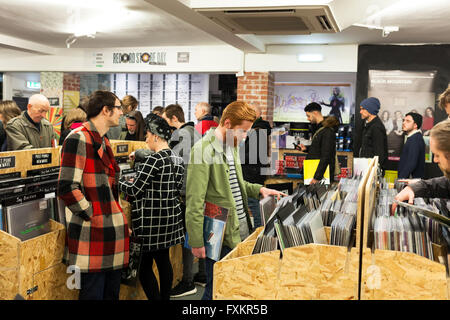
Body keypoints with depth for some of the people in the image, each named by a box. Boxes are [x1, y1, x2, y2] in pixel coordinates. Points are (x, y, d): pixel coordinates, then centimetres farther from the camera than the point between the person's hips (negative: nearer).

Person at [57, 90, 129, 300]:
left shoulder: (103, 141, 16)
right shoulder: (78, 139, -13)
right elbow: (67, 188, -19)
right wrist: (93, 217, -15)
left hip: (113, 232, 9)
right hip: (92, 234, -9)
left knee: (112, 292, 16)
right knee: (93, 294, 1)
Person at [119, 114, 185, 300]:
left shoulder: (154, 160, -18)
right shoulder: (177, 159, 7)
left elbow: (134, 190, -17)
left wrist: (118, 183, 3)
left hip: (152, 219, -9)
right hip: (170, 216, 9)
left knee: (144, 265, 0)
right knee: (163, 260, 17)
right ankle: (165, 297, 26)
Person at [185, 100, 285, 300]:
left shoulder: (231, 146, 11)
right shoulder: (204, 150, -18)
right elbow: (195, 201, -19)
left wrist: (259, 189, 7)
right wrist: (196, 242, -18)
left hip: (242, 228, 9)